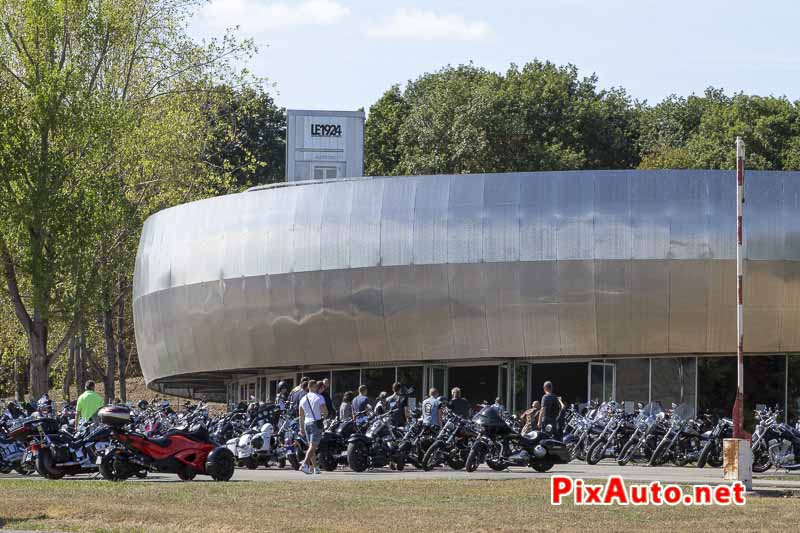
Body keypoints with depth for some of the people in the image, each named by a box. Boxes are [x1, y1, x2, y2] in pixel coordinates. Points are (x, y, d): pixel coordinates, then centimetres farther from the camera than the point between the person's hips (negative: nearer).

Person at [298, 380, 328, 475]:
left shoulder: (303, 399, 10)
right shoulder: (319, 398, -6)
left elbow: (301, 416, 12)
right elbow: (325, 411, -10)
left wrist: (301, 428, 17)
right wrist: (324, 416, 14)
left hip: (307, 424, 6)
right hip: (316, 423, -6)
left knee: (311, 446, 13)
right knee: (312, 446, -10)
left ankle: (315, 467, 17)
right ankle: (305, 464, -26)